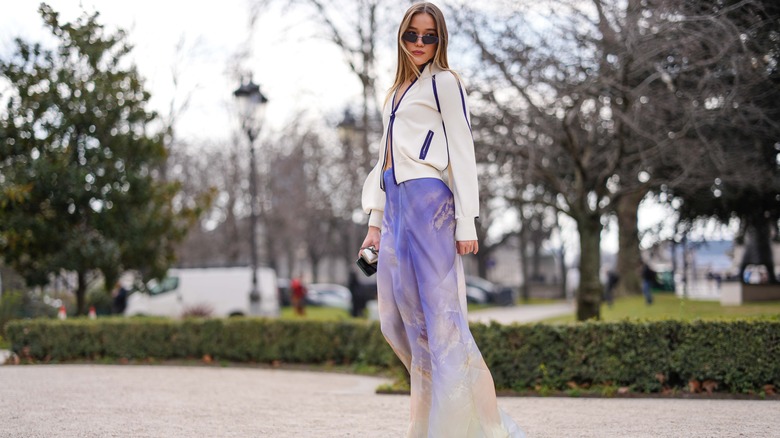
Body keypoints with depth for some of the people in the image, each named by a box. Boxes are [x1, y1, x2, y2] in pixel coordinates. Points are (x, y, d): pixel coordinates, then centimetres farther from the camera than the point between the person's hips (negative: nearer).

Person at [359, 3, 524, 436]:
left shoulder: (443, 82, 2)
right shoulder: (396, 92, 23)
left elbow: (462, 153, -5)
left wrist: (466, 222, -12)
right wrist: (375, 221, 17)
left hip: (427, 201, -8)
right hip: (395, 205, 8)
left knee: (441, 316, -10)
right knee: (399, 320, 6)